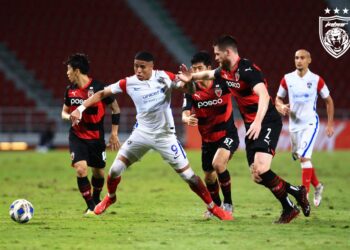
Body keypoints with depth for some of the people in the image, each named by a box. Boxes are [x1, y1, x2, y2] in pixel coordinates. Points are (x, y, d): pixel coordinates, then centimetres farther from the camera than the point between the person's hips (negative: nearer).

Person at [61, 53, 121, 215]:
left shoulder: (98, 88, -14)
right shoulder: (70, 90, -1)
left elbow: (115, 108, -3)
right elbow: (64, 112, 13)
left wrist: (114, 134, -4)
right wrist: (69, 116, -12)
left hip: (97, 137, -2)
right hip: (77, 136, 2)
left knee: (98, 172, 10)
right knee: (81, 169, -17)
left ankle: (96, 200, 40)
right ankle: (91, 207, -6)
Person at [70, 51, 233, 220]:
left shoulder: (164, 78, -11)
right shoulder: (129, 83, -7)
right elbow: (102, 94, -2)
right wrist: (81, 108, -12)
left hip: (165, 135, -2)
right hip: (141, 134, 2)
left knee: (188, 175, -5)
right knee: (115, 169, -2)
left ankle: (213, 207, 11)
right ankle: (110, 198, 28)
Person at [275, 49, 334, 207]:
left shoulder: (316, 80, -6)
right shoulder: (287, 79, 1)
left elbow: (328, 101, 5)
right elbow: (278, 99, 12)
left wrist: (330, 124, 3)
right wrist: (281, 107, -12)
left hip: (310, 123, -4)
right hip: (294, 124, 4)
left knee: (304, 157, -18)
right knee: (303, 159, 12)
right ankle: (317, 186, 35)